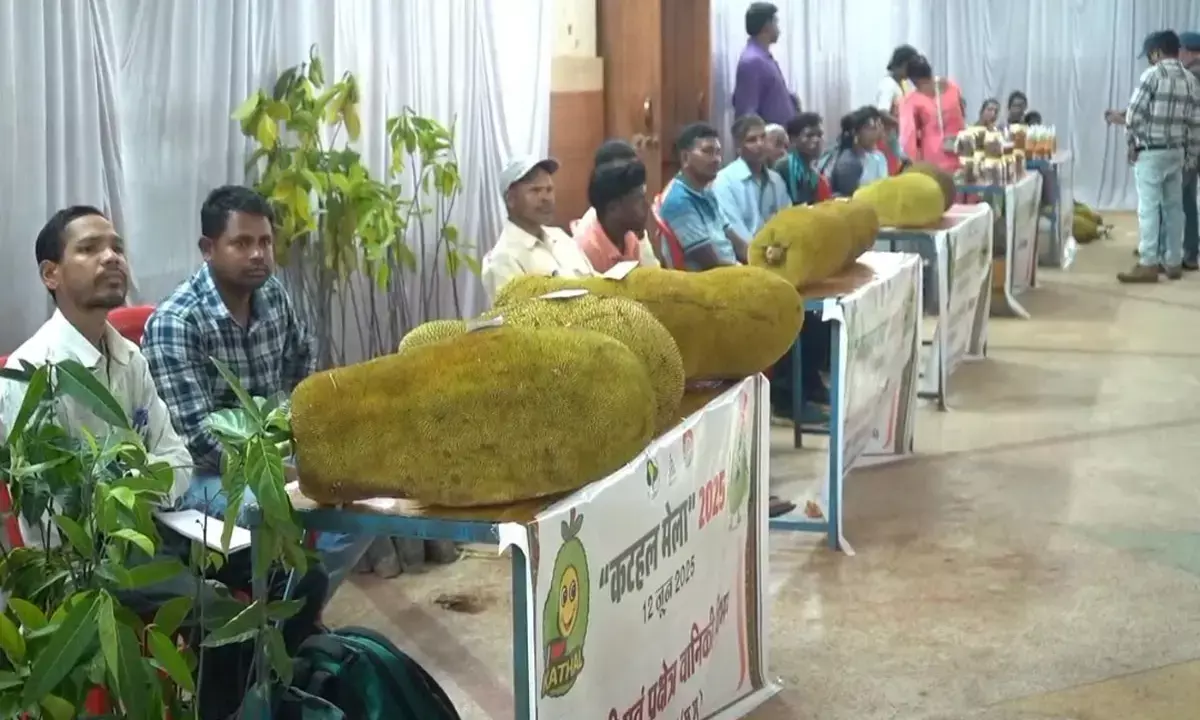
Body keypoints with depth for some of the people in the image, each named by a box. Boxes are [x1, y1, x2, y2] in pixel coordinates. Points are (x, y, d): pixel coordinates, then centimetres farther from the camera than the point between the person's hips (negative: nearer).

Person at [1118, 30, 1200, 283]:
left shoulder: (1153, 74, -10)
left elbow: (1134, 113, -15)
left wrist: (1132, 143, -1)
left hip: (1151, 151, -6)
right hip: (1177, 152, 6)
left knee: (1149, 207, -6)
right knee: (1173, 207, 10)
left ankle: (1148, 264, -7)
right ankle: (1173, 262, 15)